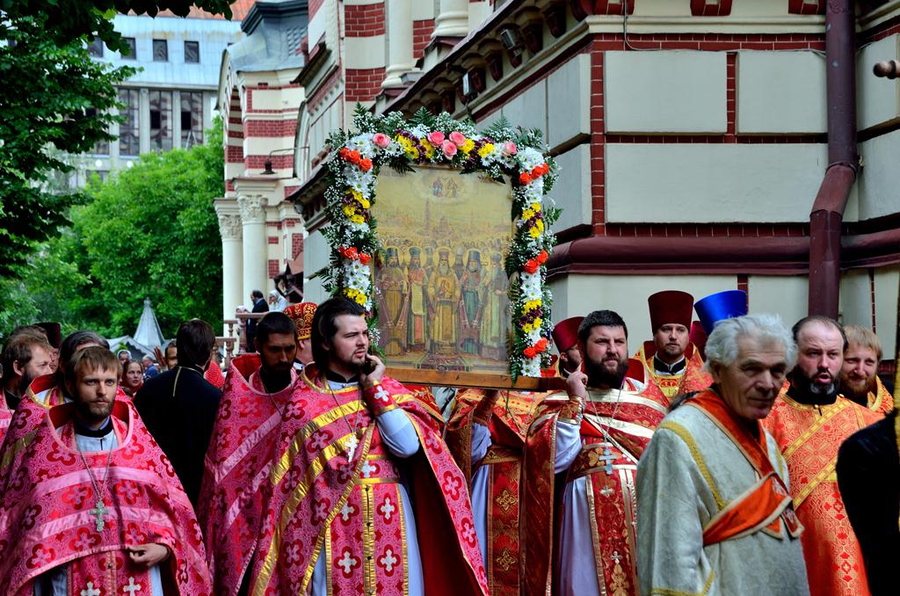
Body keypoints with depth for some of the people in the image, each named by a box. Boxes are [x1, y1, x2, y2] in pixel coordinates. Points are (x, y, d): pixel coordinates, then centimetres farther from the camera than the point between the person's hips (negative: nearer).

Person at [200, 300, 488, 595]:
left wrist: (376, 389, -7)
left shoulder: (386, 389, 7)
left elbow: (408, 446, -9)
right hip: (332, 524, -2)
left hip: (389, 519, 2)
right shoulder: (303, 397, 1)